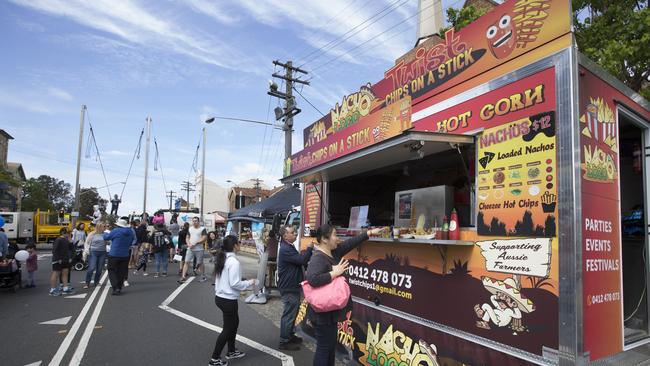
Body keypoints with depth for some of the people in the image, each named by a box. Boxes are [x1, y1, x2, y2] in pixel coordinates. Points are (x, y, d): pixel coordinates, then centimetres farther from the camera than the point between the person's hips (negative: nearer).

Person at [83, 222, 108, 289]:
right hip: (93, 252, -3)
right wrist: (86, 250, -7)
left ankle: (96, 282, 23)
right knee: (91, 268, -10)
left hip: (102, 253, 3)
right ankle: (87, 283, 2)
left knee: (99, 269, 7)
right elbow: (86, 243, 5)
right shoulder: (92, 234, 0)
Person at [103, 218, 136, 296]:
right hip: (125, 255, 5)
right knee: (121, 272, 11)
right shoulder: (130, 232, 2)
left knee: (112, 271, 4)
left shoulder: (116, 231, -15)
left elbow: (106, 237, 0)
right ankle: (119, 288, 16)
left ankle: (116, 288, -7)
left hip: (114, 255, -5)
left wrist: (106, 233, 20)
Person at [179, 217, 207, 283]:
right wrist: (189, 244, -4)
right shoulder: (190, 229, 12)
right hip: (190, 249, 4)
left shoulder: (202, 229, -4)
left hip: (199, 249, -4)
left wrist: (195, 243, -16)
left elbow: (204, 238, -12)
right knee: (187, 262, -3)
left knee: (200, 263, 5)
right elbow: (187, 237, 16)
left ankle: (203, 277, 19)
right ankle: (183, 277, -2)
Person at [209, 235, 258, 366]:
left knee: (234, 323, 23)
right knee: (228, 329, 6)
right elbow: (235, 283, -23)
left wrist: (244, 282, 13)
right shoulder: (233, 262, -22)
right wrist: (249, 283, -8)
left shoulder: (222, 259, 5)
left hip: (220, 297, 9)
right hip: (228, 300, -9)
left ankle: (231, 351, 36)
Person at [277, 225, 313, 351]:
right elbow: (302, 260, -28)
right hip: (289, 288, -11)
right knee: (289, 314, -1)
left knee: (292, 312, 21)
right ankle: (284, 342, 11)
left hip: (292, 286, 11)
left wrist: (308, 251, 0)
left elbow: (299, 261, 14)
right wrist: (309, 248, -14)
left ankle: (290, 336, 35)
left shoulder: (289, 247, 14)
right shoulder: (285, 249, -22)